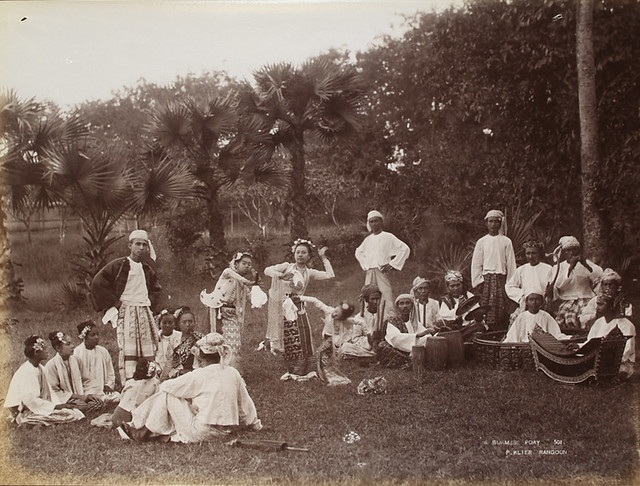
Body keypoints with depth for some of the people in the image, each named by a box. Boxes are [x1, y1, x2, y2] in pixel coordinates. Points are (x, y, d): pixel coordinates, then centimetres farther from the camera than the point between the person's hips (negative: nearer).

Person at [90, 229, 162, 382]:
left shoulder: (148, 270, 18)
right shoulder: (118, 265, -3)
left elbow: (156, 289, 34)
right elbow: (98, 283, -8)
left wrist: (150, 301, 14)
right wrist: (115, 304, -8)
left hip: (145, 313, 6)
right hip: (126, 312, -6)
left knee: (149, 351, 1)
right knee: (128, 351, -14)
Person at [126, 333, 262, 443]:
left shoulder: (198, 375, -11)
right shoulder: (233, 373, 3)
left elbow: (165, 386, 1)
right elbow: (245, 403, 12)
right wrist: (255, 424, 27)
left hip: (201, 432, -7)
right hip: (224, 431, 7)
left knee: (167, 394, 5)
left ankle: (144, 432, 14)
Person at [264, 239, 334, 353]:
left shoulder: (309, 273, 6)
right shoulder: (287, 266, 2)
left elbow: (330, 275, -1)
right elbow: (267, 270, -8)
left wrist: (323, 258, 3)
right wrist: (282, 276, -23)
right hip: (279, 303, -1)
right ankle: (274, 343, 21)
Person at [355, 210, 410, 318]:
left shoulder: (388, 237, 1)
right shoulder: (368, 239, 16)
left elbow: (405, 249, -4)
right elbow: (358, 252, 34)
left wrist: (392, 264, -8)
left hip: (382, 271, -5)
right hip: (369, 272, 5)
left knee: (387, 296, -14)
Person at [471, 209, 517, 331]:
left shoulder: (506, 242, 9)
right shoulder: (481, 242, 10)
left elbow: (511, 265, 7)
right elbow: (476, 265, 9)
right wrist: (478, 282, 0)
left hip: (501, 279, 0)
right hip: (486, 280, 0)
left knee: (502, 312, -6)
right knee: (486, 313, -8)